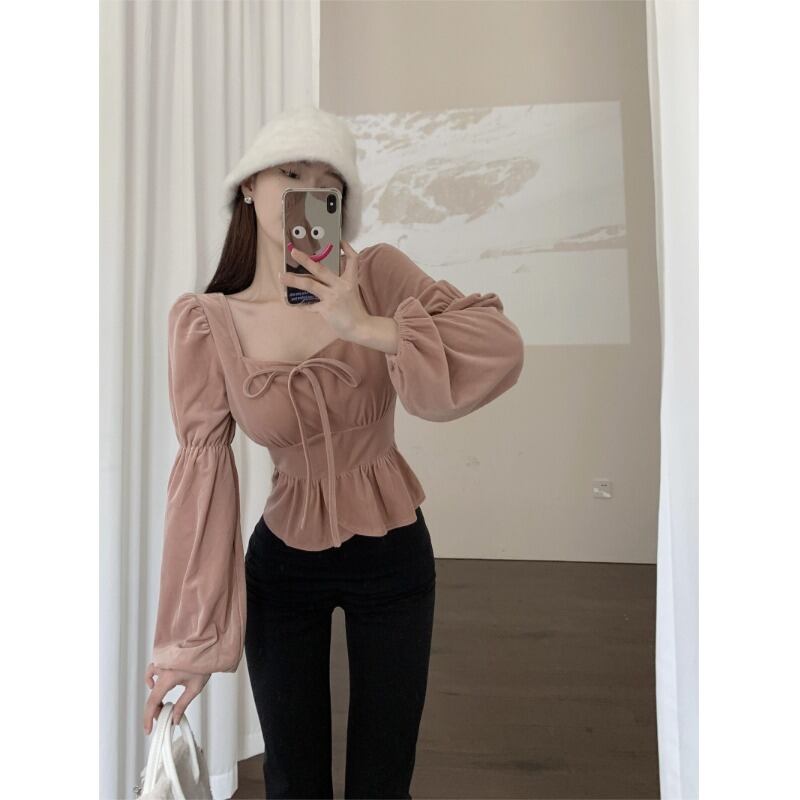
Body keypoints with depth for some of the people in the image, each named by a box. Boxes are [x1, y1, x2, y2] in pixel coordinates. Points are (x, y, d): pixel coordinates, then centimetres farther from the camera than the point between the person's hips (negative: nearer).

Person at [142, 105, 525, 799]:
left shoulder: (376, 274, -10)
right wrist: (190, 638, -12)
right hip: (283, 565, 0)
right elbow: (203, 470, -13)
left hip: (394, 558, 1)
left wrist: (368, 328, -30)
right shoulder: (205, 320, -10)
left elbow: (501, 347, -19)